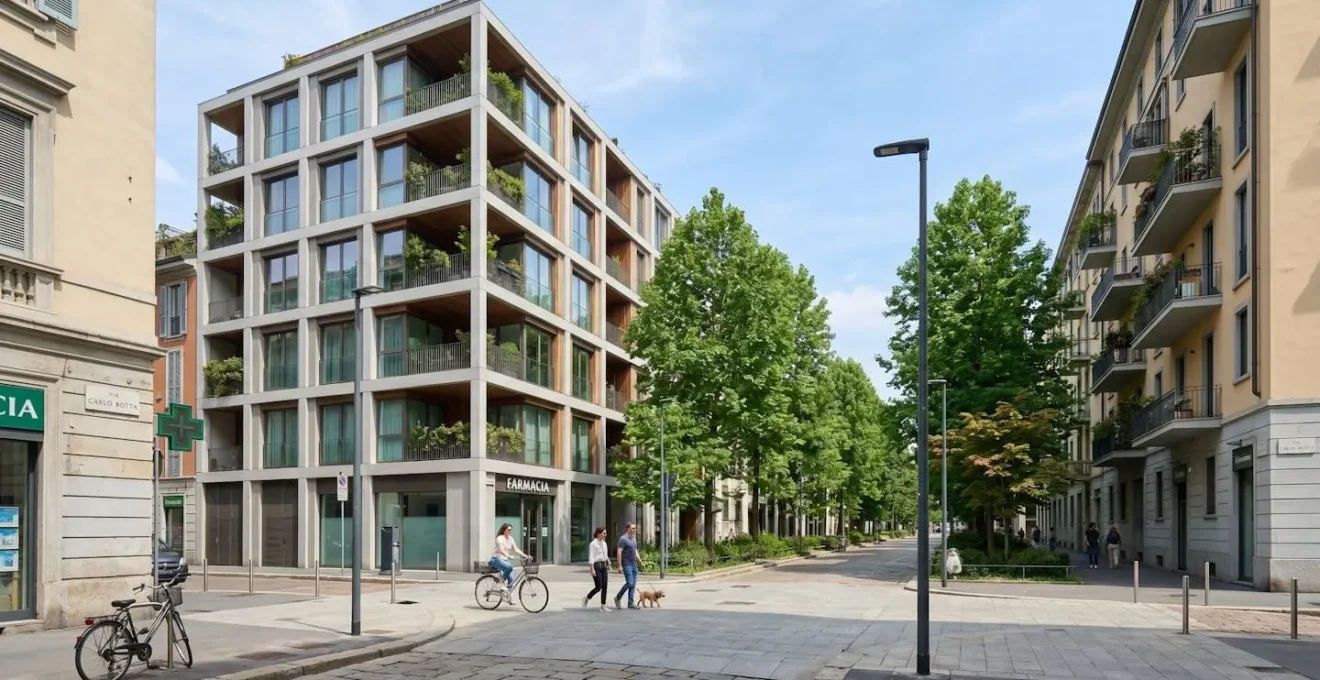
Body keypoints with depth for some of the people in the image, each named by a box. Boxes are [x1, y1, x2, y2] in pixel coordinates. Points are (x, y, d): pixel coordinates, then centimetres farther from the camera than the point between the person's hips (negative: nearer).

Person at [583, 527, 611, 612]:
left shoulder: (604, 543, 14)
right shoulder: (593, 544, -9)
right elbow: (591, 558, -13)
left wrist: (608, 566, 18)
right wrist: (592, 569, -19)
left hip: (604, 566, 7)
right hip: (597, 566, -7)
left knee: (605, 586, 1)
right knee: (599, 586, -8)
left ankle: (603, 606, 5)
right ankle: (586, 598, 15)